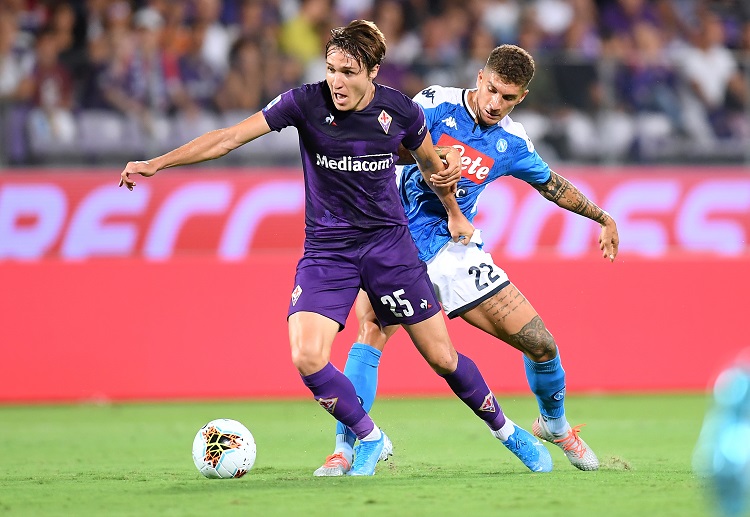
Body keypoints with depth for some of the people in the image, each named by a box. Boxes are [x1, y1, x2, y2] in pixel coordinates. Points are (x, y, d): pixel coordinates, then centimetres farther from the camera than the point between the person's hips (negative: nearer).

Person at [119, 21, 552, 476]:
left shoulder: (400, 110, -9)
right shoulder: (307, 103, -14)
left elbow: (431, 164, 12)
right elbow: (230, 138, -15)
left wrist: (455, 214, 25)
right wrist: (155, 164, -21)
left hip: (389, 244, 0)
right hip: (326, 249, 0)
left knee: (442, 357, 3)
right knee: (307, 358, -18)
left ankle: (508, 431, 28)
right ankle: (371, 440, 7)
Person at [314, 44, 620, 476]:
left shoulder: (512, 143, 5)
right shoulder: (436, 104, -7)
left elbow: (551, 184, 24)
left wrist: (603, 218, 30)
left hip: (453, 250, 4)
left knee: (541, 344, 1)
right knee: (371, 329, -29)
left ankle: (554, 424, 31)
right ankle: (344, 449, -25)